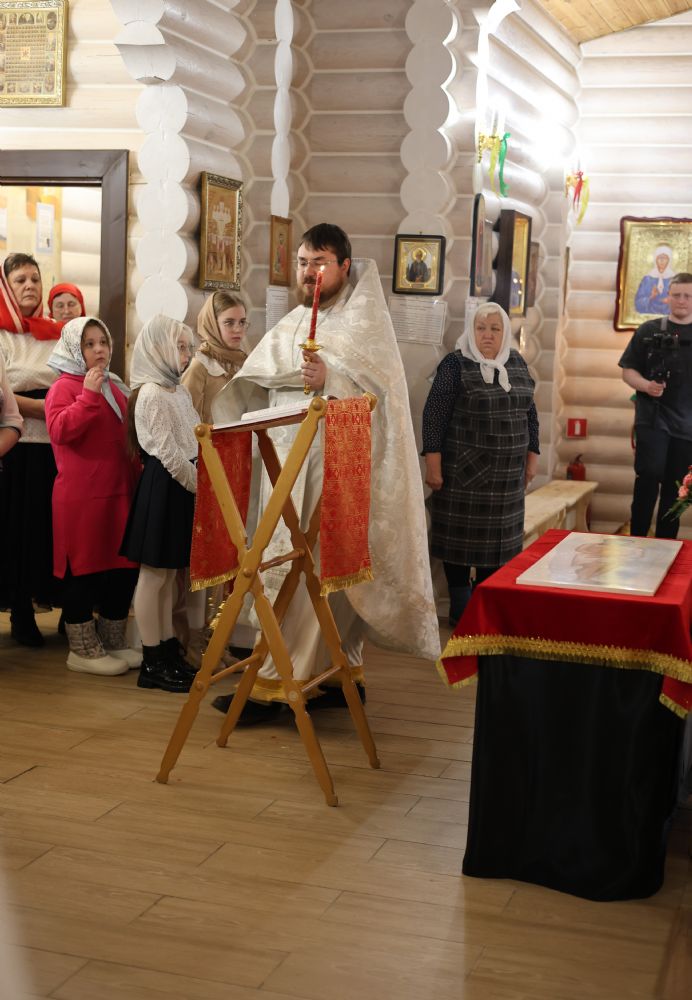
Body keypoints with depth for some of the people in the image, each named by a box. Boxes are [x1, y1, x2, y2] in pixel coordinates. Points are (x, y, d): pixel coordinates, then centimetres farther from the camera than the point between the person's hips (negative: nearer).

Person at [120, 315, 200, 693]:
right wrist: (200, 485, -11)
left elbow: (195, 440, 16)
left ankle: (168, 652, 21)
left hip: (181, 487, 9)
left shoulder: (178, 391, 14)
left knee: (168, 572, 13)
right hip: (162, 487, -9)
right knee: (154, 573, -3)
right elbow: (169, 453, -18)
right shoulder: (151, 394, -14)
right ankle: (152, 664, 3)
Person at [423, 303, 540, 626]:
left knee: (497, 536, 10)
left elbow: (529, 413, 14)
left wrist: (531, 457, 12)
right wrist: (433, 465, -15)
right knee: (461, 536, 2)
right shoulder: (456, 364, -8)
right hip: (463, 471, -5)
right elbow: (434, 415, -11)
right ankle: (460, 609, 12)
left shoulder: (516, 363, 8)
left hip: (506, 475, 5)